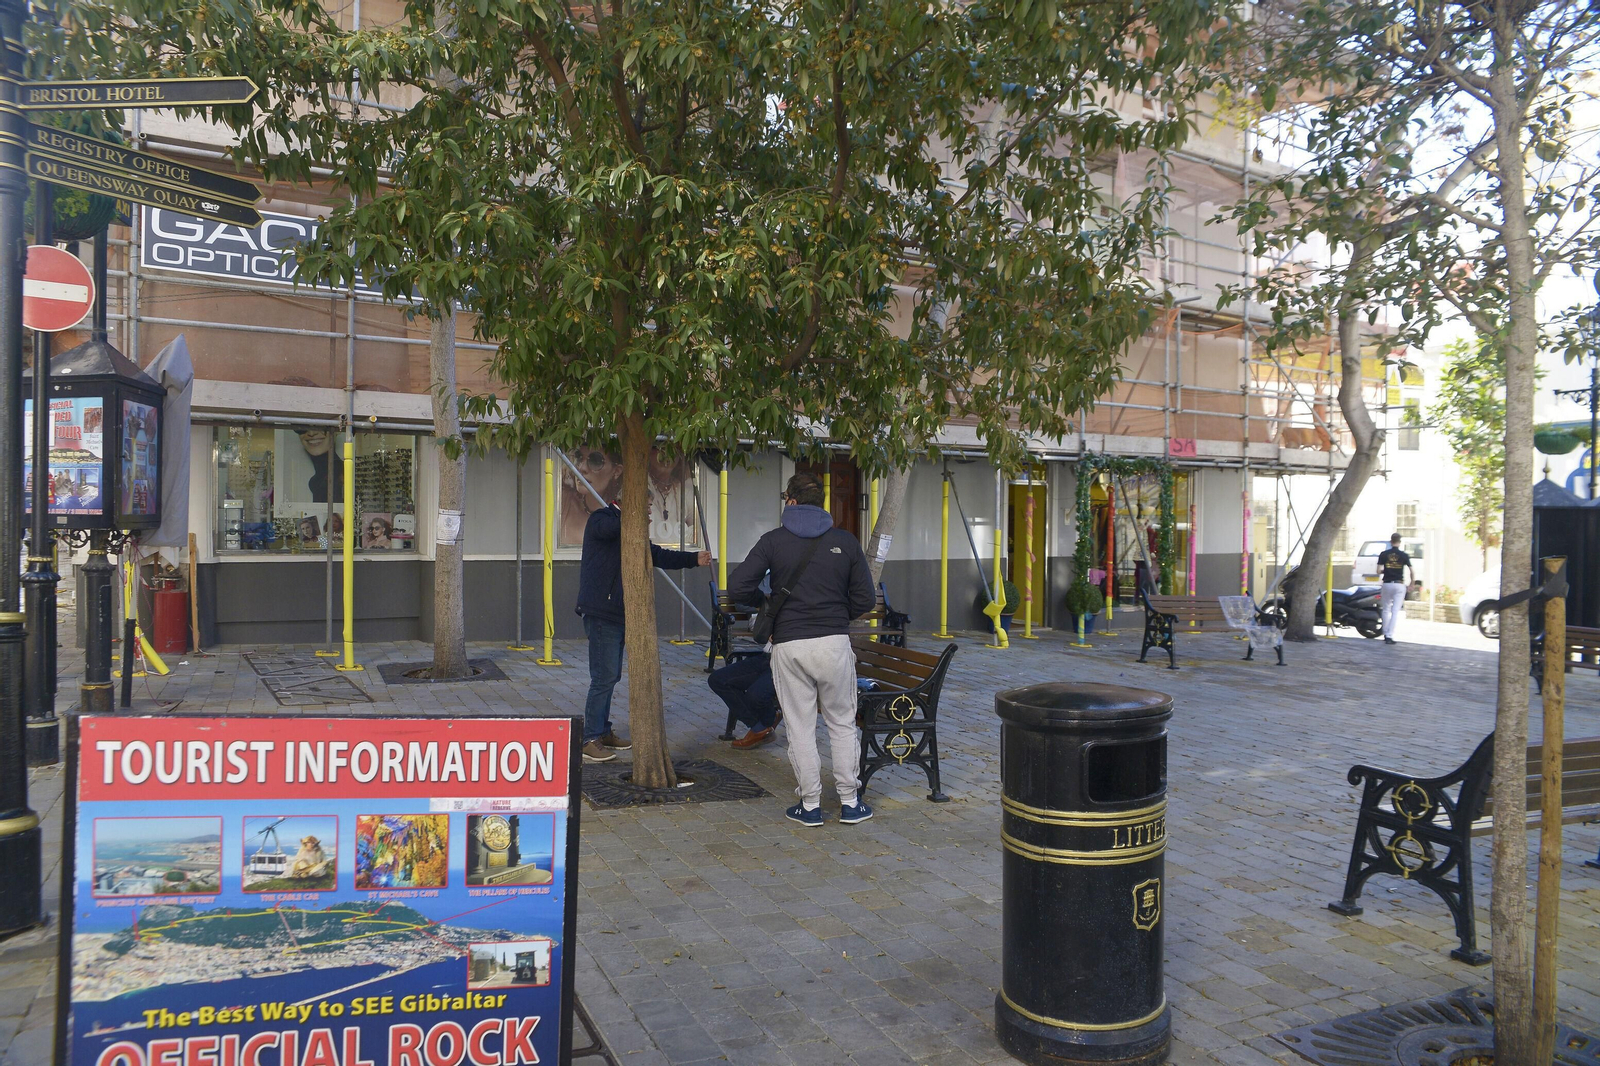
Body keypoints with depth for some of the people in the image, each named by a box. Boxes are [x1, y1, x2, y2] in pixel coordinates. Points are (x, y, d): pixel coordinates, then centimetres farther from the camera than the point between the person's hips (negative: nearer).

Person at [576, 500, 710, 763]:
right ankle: (590, 740, -4)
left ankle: (603, 731, 24)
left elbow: (657, 555, 25)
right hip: (601, 614, -9)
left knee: (610, 676, 14)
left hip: (617, 615, 9)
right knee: (604, 677, -10)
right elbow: (608, 527, -33)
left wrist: (694, 559, 20)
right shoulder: (600, 519, -7)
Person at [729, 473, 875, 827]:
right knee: (842, 724, 14)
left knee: (800, 728, 9)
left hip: (789, 645, -1)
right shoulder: (846, 542, 4)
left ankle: (810, 805, 16)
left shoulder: (774, 541, -1)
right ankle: (850, 802, 18)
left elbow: (737, 588, -8)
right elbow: (865, 600, 5)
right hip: (834, 642, 1)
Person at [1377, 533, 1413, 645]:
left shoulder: (1383, 554, -2)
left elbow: (1379, 571, -6)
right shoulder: (1404, 555, -2)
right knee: (1395, 612, -1)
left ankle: (1385, 635, 20)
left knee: (1386, 610, 15)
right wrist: (1411, 584, 10)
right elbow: (1411, 571, -4)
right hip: (1399, 585, -1)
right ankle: (1390, 636, -7)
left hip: (1387, 584, 1)